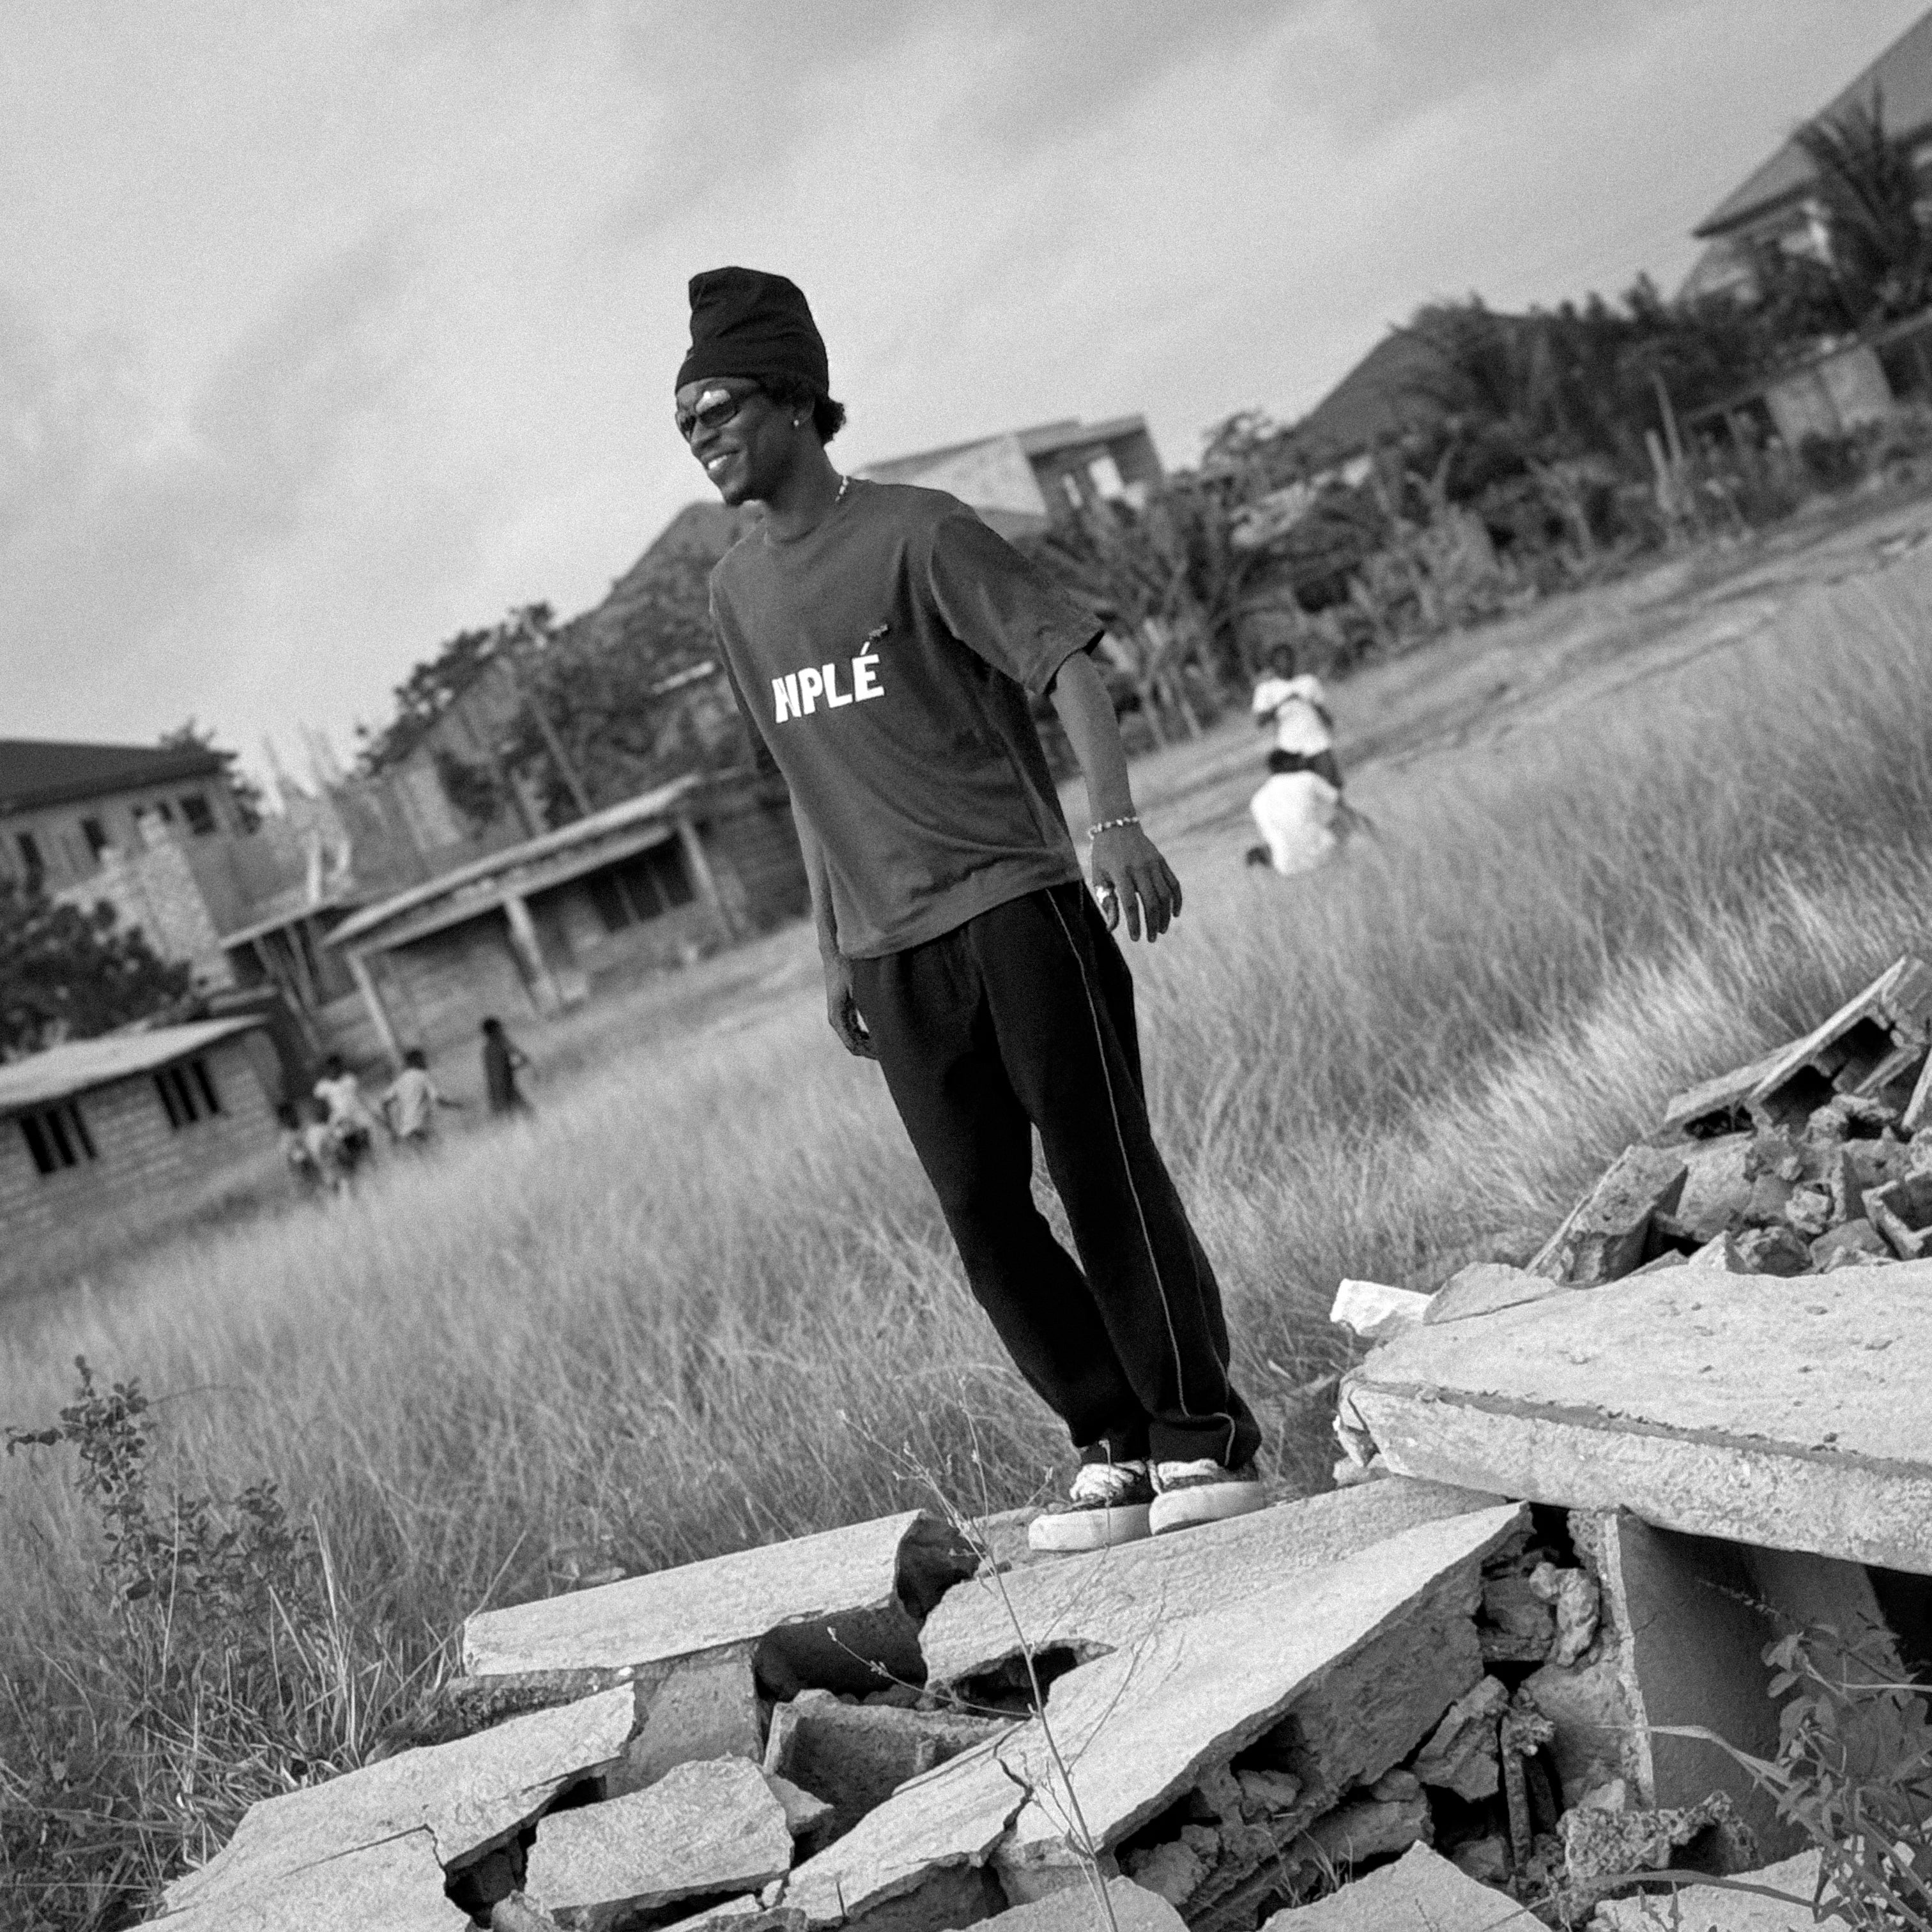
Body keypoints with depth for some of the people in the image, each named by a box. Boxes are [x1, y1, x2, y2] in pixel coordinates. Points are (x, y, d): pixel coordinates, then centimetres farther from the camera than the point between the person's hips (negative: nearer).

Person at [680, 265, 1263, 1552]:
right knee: (979, 1205, 2)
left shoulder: (916, 533, -4)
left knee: (1101, 1165, -7)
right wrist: (833, 948, 19)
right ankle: (1111, 1442, 11)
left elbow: (1067, 665, -10)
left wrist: (1114, 821, -25)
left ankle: (1202, 1433, 2)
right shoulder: (737, 594, 15)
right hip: (891, 950, 6)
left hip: (1016, 902, -6)